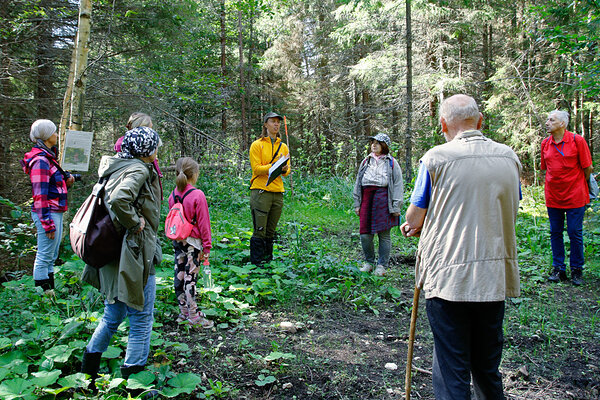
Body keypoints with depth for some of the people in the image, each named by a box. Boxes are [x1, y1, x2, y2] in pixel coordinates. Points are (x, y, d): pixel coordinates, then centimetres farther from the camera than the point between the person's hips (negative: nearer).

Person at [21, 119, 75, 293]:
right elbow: (40, 195, -19)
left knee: (52, 256, 16)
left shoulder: (48, 157, 15)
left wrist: (66, 179, 5)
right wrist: (48, 224, -20)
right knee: (44, 256, -3)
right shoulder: (40, 161, -16)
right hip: (48, 213, -11)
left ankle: (50, 290, 25)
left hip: (56, 212, 11)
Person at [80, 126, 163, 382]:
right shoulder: (138, 170, -16)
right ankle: (132, 375, 16)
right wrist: (135, 223, -19)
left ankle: (88, 367, 34)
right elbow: (118, 199, -33)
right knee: (141, 318, 5)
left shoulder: (118, 166, 11)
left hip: (113, 255, 9)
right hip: (134, 255, -9)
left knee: (113, 315, 23)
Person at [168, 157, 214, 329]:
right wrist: (207, 246, -7)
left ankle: (184, 312, 24)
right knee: (190, 277, -2)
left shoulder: (173, 195, 4)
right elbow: (203, 222, -13)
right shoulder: (197, 195, -15)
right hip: (193, 242, -6)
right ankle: (194, 316, 5)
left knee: (179, 276, 12)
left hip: (177, 241, 6)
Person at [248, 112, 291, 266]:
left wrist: (284, 169, -8)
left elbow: (288, 169, 15)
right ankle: (256, 261, 0)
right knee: (259, 230, -6)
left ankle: (268, 259, 19)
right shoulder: (257, 145, 1)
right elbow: (256, 168, -7)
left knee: (271, 231, 10)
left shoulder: (283, 146, 17)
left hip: (278, 193, 5)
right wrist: (273, 166, -21)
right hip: (261, 192, -5)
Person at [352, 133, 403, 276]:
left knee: (384, 234, 0)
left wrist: (396, 206, -5)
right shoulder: (366, 162, 18)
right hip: (367, 199, 3)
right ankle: (368, 262, 18)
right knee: (365, 235, 0)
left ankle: (382, 265, 12)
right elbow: (358, 183, 20)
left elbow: (398, 185, 2)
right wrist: (357, 204, 14)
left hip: (384, 200, -3)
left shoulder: (391, 163, 6)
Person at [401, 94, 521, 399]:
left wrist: (411, 225, 20)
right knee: (488, 368, 20)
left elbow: (414, 219, -5)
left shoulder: (436, 158, -9)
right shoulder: (509, 157, 5)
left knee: (452, 372, 5)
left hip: (448, 279, -4)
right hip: (496, 279, 5)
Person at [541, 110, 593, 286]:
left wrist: (578, 186, 8)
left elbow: (587, 168, -2)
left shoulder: (577, 140, -8)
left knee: (575, 233, 2)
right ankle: (558, 269, 19)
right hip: (552, 196, 4)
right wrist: (556, 183, 15)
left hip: (575, 196, -4)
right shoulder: (545, 143, 4)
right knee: (555, 233, 8)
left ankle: (576, 270, 15)